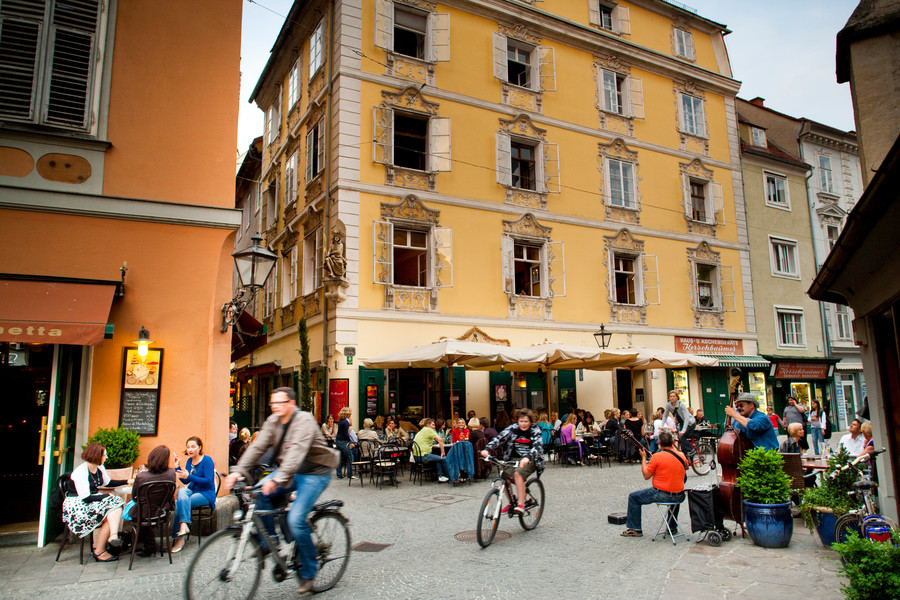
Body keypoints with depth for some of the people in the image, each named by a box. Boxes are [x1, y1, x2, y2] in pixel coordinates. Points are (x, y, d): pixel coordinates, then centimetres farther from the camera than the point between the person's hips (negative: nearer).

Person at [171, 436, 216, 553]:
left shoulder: (207, 460, -9)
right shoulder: (189, 461, 12)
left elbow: (209, 481, -17)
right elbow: (185, 481, 15)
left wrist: (189, 476, -23)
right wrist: (177, 467, 3)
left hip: (206, 494, -6)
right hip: (192, 490, 6)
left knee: (179, 503, -26)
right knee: (181, 492, -27)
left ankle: (179, 537, -17)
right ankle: (184, 525, -34)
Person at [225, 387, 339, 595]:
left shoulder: (304, 420, -21)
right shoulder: (273, 421, 1)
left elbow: (297, 451, -35)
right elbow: (258, 446, -7)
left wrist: (277, 479, -46)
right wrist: (239, 471, -21)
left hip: (315, 473, -7)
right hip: (289, 470, 7)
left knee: (296, 520, -19)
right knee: (260, 494, -17)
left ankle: (308, 571, 3)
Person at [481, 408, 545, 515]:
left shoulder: (535, 430, -8)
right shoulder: (513, 428, -2)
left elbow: (537, 446, -25)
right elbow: (500, 437, -16)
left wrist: (527, 457, -45)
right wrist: (487, 449, -33)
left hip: (529, 460, -4)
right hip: (513, 458, 4)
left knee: (518, 474, -30)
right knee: (504, 475, -18)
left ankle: (521, 505, -22)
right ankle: (511, 503, 5)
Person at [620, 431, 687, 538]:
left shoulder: (657, 456, -15)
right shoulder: (682, 455, 0)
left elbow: (646, 475, -9)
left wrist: (643, 458, 2)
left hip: (662, 494, -6)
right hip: (679, 497, 6)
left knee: (633, 497, 11)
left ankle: (635, 529, 12)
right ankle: (673, 527, 43)